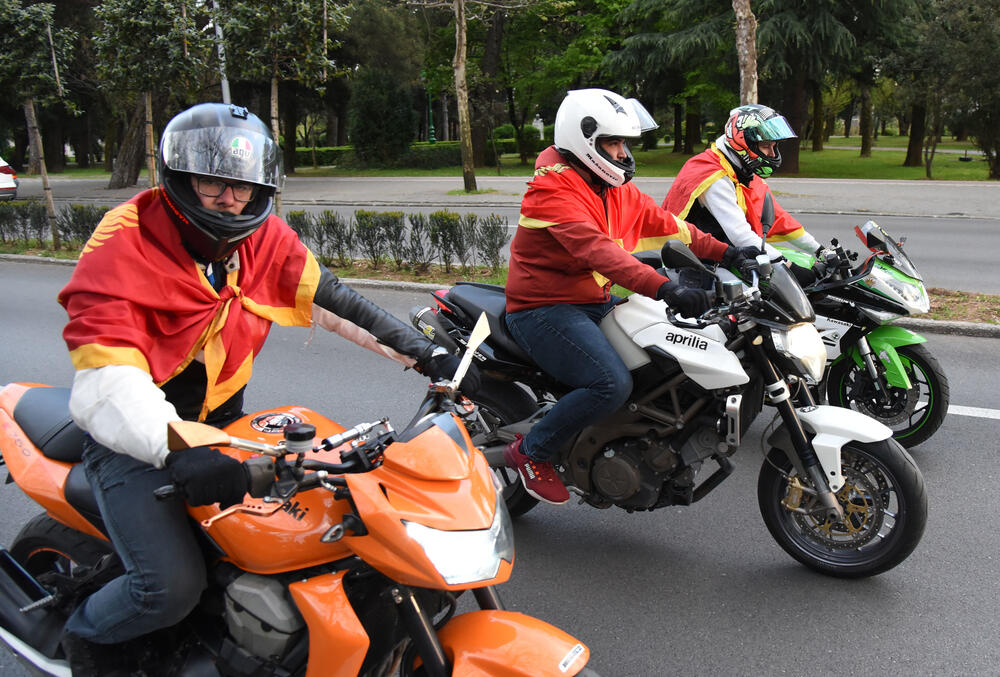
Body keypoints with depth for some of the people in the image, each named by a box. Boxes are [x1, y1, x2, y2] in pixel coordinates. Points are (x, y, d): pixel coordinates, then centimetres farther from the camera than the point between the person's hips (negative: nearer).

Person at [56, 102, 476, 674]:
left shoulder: (264, 237, -4)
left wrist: (429, 356, -9)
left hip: (222, 419, 6)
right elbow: (104, 384, -33)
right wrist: (178, 451, -51)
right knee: (173, 585, -20)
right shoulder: (123, 247, -22)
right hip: (136, 435, -6)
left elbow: (332, 301, -2)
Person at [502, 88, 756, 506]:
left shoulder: (616, 189, 12)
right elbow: (596, 250, -32)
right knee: (613, 383, -27)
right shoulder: (553, 188, -18)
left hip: (594, 303, 9)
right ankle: (529, 452, -8)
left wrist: (724, 252, 1)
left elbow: (663, 223, 13)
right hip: (544, 310, -9)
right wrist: (664, 288, -43)